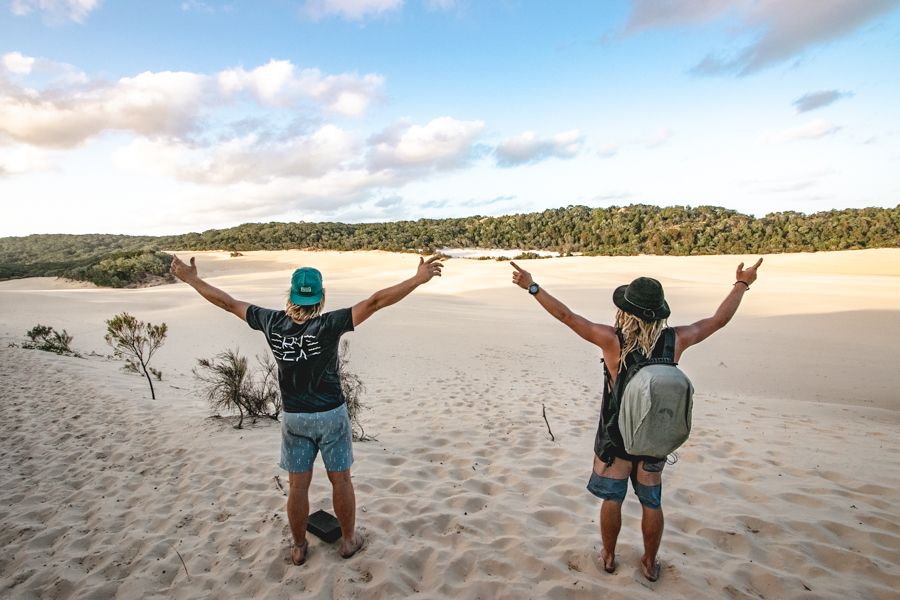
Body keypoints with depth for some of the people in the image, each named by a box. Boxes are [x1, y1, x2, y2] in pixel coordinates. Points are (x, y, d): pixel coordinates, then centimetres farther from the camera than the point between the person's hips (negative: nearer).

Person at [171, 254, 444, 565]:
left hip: (294, 418, 3)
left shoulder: (272, 322, -10)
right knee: (340, 480, 14)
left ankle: (299, 547, 33)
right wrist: (419, 279, -29)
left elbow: (227, 302, 1)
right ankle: (349, 540, 31)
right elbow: (376, 301, -27)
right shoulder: (328, 325, -21)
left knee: (298, 485, 15)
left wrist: (191, 279, 15)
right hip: (331, 415, -3)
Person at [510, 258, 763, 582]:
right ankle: (650, 563, 37)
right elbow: (719, 319, 0)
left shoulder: (613, 340, -24)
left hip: (615, 437, -3)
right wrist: (742, 284, 14)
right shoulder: (675, 341, -15)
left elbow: (566, 316, -19)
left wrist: (533, 287, -10)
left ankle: (608, 556, 34)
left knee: (611, 499, 16)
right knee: (651, 503, 20)